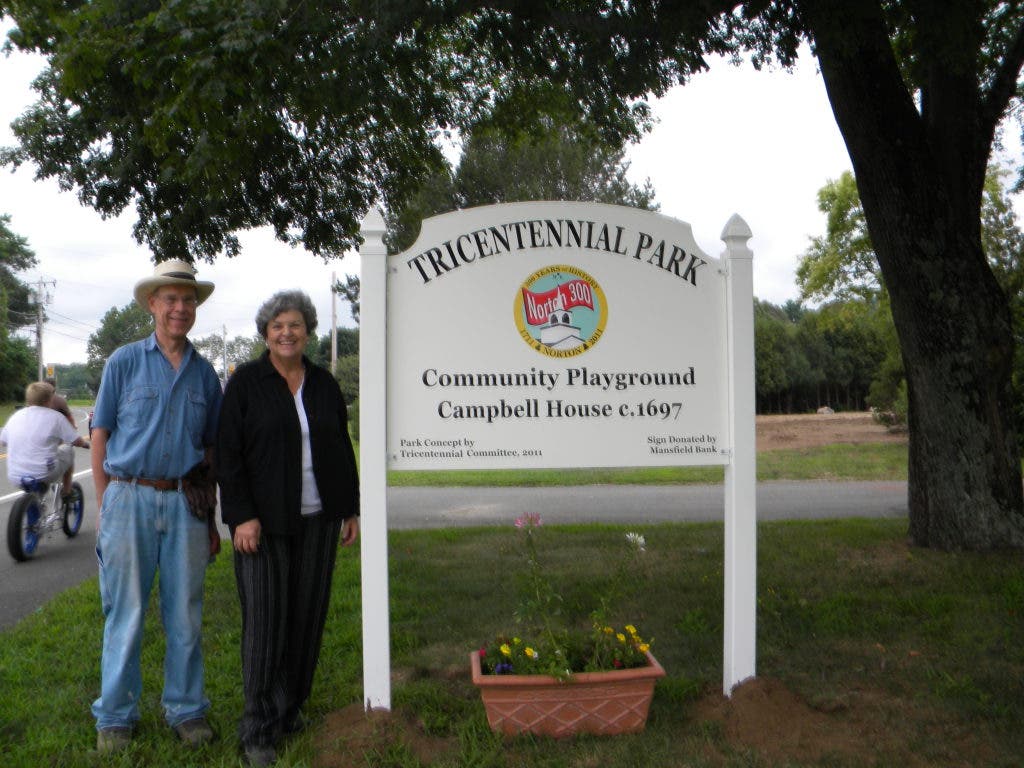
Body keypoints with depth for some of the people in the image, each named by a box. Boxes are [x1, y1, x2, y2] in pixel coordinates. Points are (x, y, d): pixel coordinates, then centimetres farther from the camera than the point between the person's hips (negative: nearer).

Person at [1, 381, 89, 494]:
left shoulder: (16, 415, 6)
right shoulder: (55, 416, -6)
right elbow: (77, 441, -5)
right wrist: (85, 442, 18)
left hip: (15, 477, 4)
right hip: (45, 475, -4)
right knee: (67, 450, 23)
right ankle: (67, 491, 32)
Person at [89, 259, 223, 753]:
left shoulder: (204, 373, 10)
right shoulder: (125, 361, 2)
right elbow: (100, 436, 3)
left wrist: (210, 518, 13)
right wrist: (105, 507, -2)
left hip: (185, 503, 2)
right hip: (130, 499, -2)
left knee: (185, 614, 8)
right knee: (125, 613, 4)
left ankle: (186, 709, 22)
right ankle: (115, 716, 20)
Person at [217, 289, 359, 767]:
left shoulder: (324, 384, 9)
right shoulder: (246, 382, -2)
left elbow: (342, 450, 13)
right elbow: (227, 453, -6)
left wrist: (351, 509, 10)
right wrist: (241, 516, -13)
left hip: (317, 519, 4)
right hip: (263, 521, -4)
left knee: (308, 615, 8)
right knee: (264, 619, -3)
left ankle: (291, 707, 25)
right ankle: (259, 729, 9)